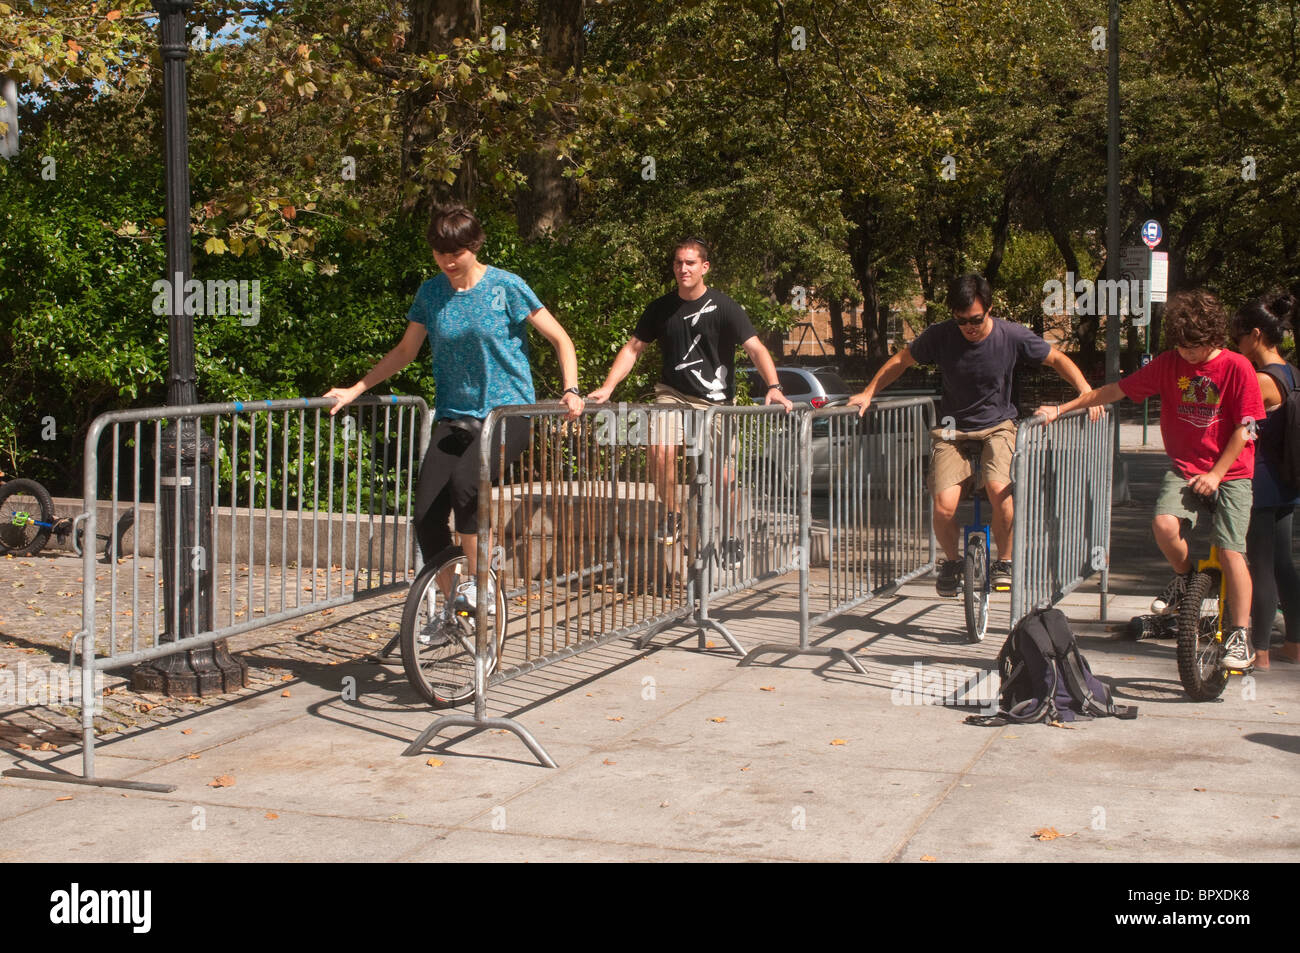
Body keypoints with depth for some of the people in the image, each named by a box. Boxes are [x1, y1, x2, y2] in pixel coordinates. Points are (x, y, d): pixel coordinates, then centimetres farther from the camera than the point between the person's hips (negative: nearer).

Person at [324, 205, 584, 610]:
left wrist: (570, 390, -17)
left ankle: (478, 584, -17)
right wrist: (354, 391, 12)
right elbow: (404, 352, 18)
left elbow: (560, 338, -2)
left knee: (464, 480, -32)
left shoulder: (506, 287, -6)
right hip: (454, 417, 4)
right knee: (426, 515, -10)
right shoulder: (430, 293, 6)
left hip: (508, 411, -4)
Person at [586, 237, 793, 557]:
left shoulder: (724, 308, -8)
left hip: (715, 400, -2)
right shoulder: (661, 308, 4)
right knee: (659, 450, -21)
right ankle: (672, 514, 4)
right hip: (673, 394, 3)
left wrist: (773, 387, -32)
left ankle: (731, 534, 17)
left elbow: (755, 349, -16)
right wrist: (607, 387, -2)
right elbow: (633, 348, 10)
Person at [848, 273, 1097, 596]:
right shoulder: (940, 336, -13)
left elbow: (1057, 359, 0)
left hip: (997, 427, -1)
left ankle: (1003, 561, -3)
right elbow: (901, 360, 4)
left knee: (999, 490, -29)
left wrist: (1086, 391, -13)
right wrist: (868, 394, 2)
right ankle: (952, 560, 14)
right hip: (953, 429, 1)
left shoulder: (1012, 336, -14)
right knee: (944, 507, -18)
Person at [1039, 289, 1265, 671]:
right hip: (1183, 468, 3)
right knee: (1164, 525, -24)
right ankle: (1184, 576, 8)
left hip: (1229, 473, -2)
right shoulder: (1169, 363, 1)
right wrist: (1061, 409, 4)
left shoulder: (1236, 367, -8)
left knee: (1231, 551, -12)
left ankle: (1240, 635, 1)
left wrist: (1216, 474, -13)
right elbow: (1115, 390, 6)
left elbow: (1244, 429, -7)